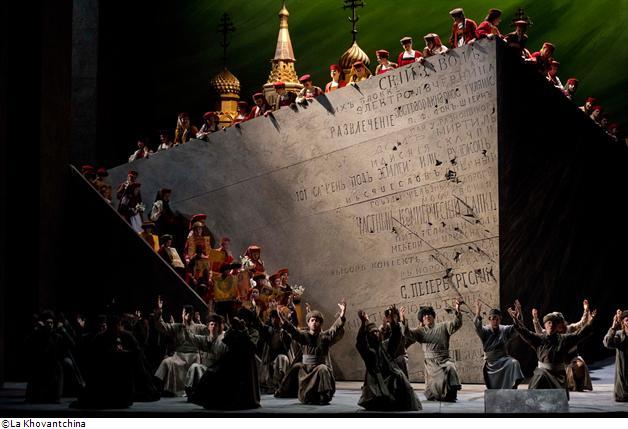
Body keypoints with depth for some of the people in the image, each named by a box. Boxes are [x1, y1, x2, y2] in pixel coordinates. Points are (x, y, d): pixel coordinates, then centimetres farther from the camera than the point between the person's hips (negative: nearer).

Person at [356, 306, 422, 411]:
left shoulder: (385, 346, 18)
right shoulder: (366, 349, 7)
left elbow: (396, 338, 2)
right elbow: (360, 342, -14)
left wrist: (394, 322, -16)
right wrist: (364, 324, -29)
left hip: (391, 377, 4)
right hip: (375, 380, -4)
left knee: (399, 377, -29)